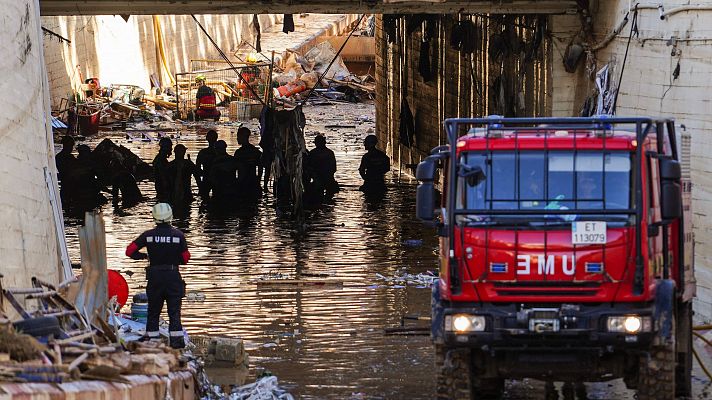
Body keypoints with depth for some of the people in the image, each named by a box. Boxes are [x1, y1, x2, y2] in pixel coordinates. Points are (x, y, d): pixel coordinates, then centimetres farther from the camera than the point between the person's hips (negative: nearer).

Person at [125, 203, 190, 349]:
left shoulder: (148, 235, -4)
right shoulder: (178, 235, -6)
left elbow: (130, 251, -3)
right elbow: (185, 258, 0)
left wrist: (144, 256, 13)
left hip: (154, 277, 1)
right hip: (173, 276, -1)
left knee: (153, 310, 12)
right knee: (174, 309, 2)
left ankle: (151, 340, 10)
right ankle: (176, 340, -6)